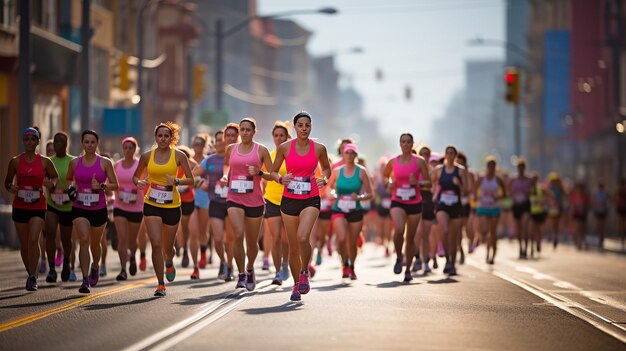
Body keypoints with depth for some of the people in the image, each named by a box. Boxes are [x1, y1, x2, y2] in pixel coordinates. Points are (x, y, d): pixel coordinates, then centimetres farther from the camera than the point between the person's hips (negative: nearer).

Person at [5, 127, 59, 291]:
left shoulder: (45, 161, -1)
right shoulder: (15, 161, 1)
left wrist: (51, 183, -9)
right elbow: (7, 182, 10)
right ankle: (30, 274, 28)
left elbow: (55, 176, 13)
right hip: (19, 207, 2)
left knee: (33, 240, -18)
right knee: (24, 244, 9)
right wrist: (11, 188, -13)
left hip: (38, 207, -2)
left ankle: (33, 277, -13)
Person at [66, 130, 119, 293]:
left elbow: (115, 185, 0)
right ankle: (85, 280, -20)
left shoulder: (105, 163, -3)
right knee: (84, 240, -19)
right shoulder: (74, 163, 3)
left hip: (99, 209, 0)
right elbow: (68, 179, 20)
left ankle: (95, 267, 48)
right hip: (79, 208, 0)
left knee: (95, 243, 15)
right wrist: (71, 187, -2)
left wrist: (101, 186, -18)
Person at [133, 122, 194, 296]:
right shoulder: (147, 156, 1)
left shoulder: (179, 156, -3)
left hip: (172, 206, 0)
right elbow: (135, 176, 13)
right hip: (151, 205, 0)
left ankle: (169, 264, 48)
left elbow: (191, 180, 0)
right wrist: (139, 183, -10)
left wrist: (176, 181, -18)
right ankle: (160, 284, -4)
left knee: (167, 246, 12)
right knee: (156, 244, -13)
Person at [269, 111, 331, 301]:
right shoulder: (285, 147, -1)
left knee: (303, 237, -26)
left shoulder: (319, 148, -1)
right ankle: (297, 284, 23)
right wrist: (280, 179, -13)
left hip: (311, 200, -1)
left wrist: (324, 179, -4)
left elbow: (326, 168, 17)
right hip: (289, 200, 1)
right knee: (293, 247, 6)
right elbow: (273, 171, 8)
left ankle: (304, 273, -4)